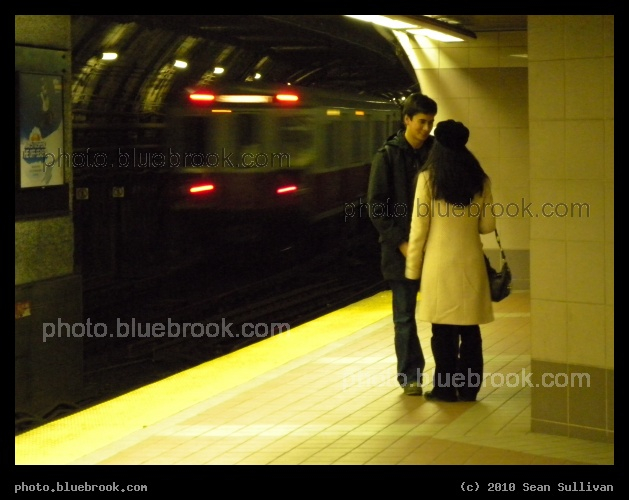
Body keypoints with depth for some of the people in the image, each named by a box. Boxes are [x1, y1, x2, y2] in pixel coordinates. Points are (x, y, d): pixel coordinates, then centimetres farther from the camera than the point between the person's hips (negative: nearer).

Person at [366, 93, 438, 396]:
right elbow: (376, 206, -5)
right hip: (401, 248, -2)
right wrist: (400, 242, -12)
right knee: (404, 315, 4)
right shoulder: (388, 155, -2)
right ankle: (410, 375, 13)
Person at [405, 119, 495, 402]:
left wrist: (413, 266, 1)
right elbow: (487, 225, 6)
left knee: (443, 330, 5)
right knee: (470, 329, 9)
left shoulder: (428, 178, -7)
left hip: (440, 263, -3)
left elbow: (419, 226, -6)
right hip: (471, 263, 3)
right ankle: (469, 388, 15)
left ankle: (445, 388, 10)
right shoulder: (480, 180, 2)